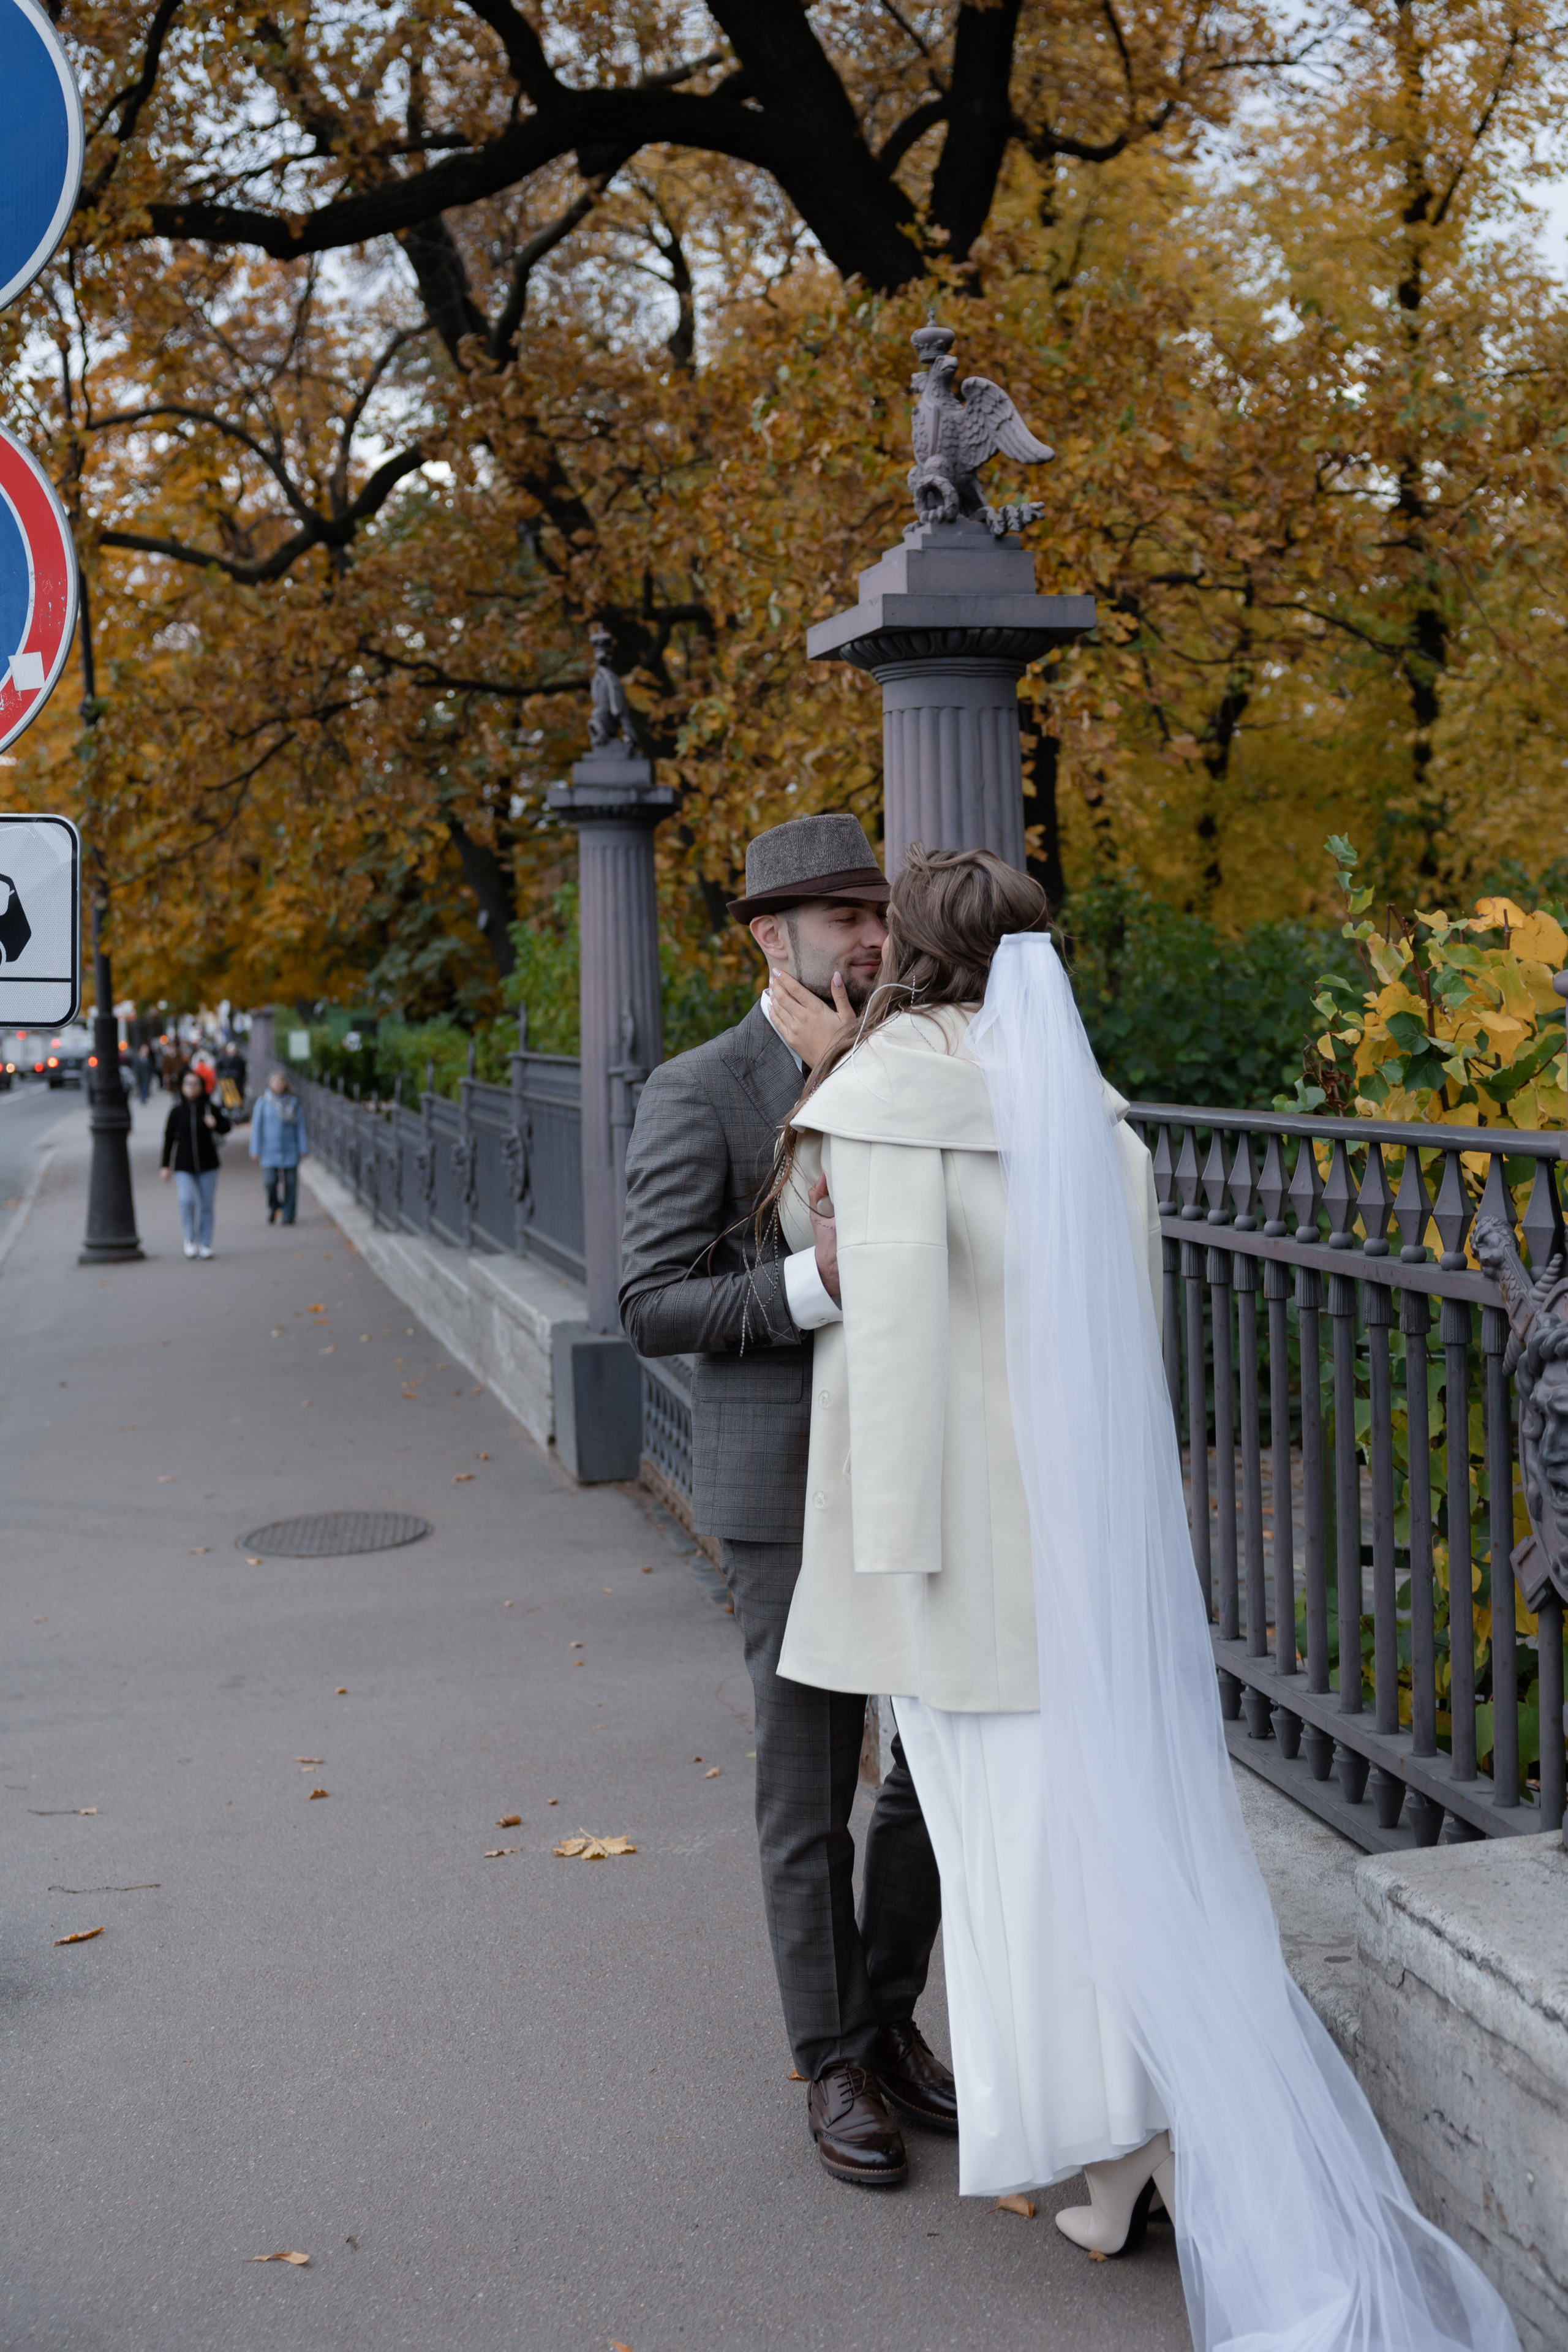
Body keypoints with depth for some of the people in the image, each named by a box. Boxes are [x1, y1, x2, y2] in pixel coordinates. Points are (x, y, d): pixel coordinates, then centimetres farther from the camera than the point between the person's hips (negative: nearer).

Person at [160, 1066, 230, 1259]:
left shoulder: (210, 1109, -2)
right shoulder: (176, 1111, -1)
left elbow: (226, 1128, 7)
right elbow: (168, 1139, 4)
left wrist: (216, 1124, -17)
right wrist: (165, 1166, 3)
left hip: (207, 1165, 1)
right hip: (183, 1166, -1)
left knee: (206, 1205, 5)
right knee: (187, 1200, -18)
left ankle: (205, 1244, 17)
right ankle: (190, 1239, 1)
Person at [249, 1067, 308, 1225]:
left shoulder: (293, 1102, 6)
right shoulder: (263, 1102, 2)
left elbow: (300, 1127, 9)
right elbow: (257, 1126, 3)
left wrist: (303, 1149, 4)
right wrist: (255, 1150, 0)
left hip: (290, 1151, 1)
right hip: (270, 1151, -1)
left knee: (290, 1182, -2)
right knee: (271, 1181, -12)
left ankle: (288, 1216, 7)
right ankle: (273, 1207, 16)